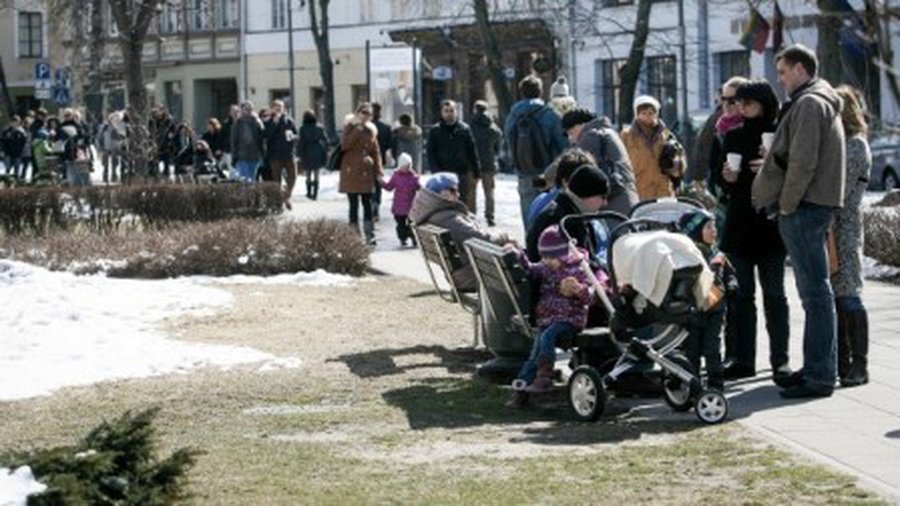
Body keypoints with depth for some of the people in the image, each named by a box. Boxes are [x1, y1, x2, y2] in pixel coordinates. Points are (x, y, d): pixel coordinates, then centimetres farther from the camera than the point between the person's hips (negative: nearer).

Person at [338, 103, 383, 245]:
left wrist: (378, 171, 4)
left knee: (367, 204, 1)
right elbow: (345, 145, -14)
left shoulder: (371, 130, 11)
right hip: (351, 172, -3)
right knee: (354, 204, -1)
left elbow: (376, 152, 12)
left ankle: (369, 235, 2)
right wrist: (357, 130, -18)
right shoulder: (350, 127, 2)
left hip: (366, 172, 3)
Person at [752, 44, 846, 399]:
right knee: (813, 290, 13)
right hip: (813, 206, 10)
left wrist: (787, 205, -14)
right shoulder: (821, 101, 21)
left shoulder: (809, 103, -11)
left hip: (804, 208, -10)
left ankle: (819, 375, -8)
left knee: (815, 291, -9)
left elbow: (802, 161, -20)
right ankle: (817, 368, 19)